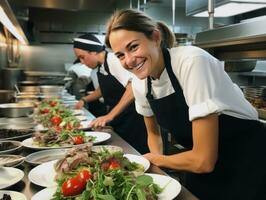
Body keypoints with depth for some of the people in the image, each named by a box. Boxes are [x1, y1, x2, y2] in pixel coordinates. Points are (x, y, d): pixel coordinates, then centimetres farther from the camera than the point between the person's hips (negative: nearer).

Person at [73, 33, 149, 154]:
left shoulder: (114, 60, -18)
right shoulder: (99, 67, 8)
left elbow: (133, 89, -29)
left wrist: (110, 115, -31)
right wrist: (84, 100, 14)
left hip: (132, 120, -8)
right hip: (118, 121, 8)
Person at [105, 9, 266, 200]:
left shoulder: (192, 62, -30)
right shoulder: (139, 83, -9)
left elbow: (203, 160, -29)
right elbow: (153, 132, 10)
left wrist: (157, 160, -12)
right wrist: (156, 158, -9)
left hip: (248, 164, -5)